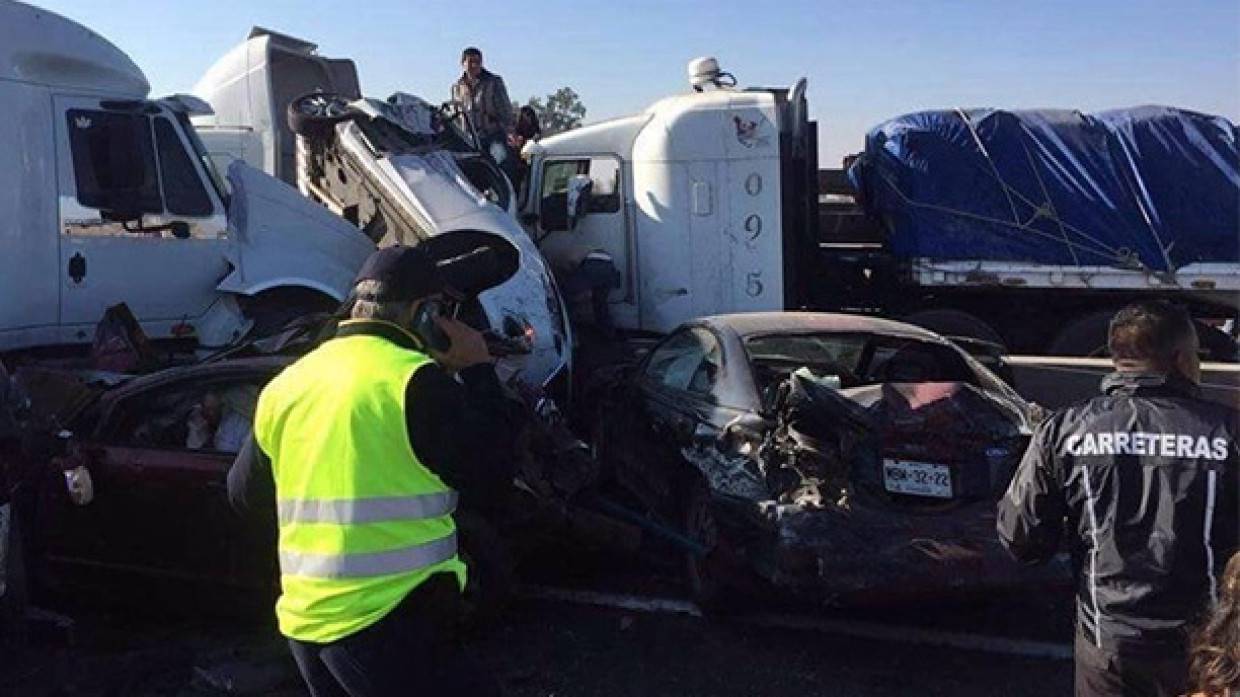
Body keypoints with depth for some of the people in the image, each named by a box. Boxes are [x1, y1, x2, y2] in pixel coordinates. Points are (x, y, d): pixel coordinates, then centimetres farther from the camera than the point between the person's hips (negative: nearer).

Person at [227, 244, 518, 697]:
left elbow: (244, 494, 16)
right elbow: (491, 476, -10)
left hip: (304, 621, 7)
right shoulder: (414, 379, -14)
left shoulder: (286, 384, 6)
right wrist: (477, 369, -2)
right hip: (388, 621, -7)